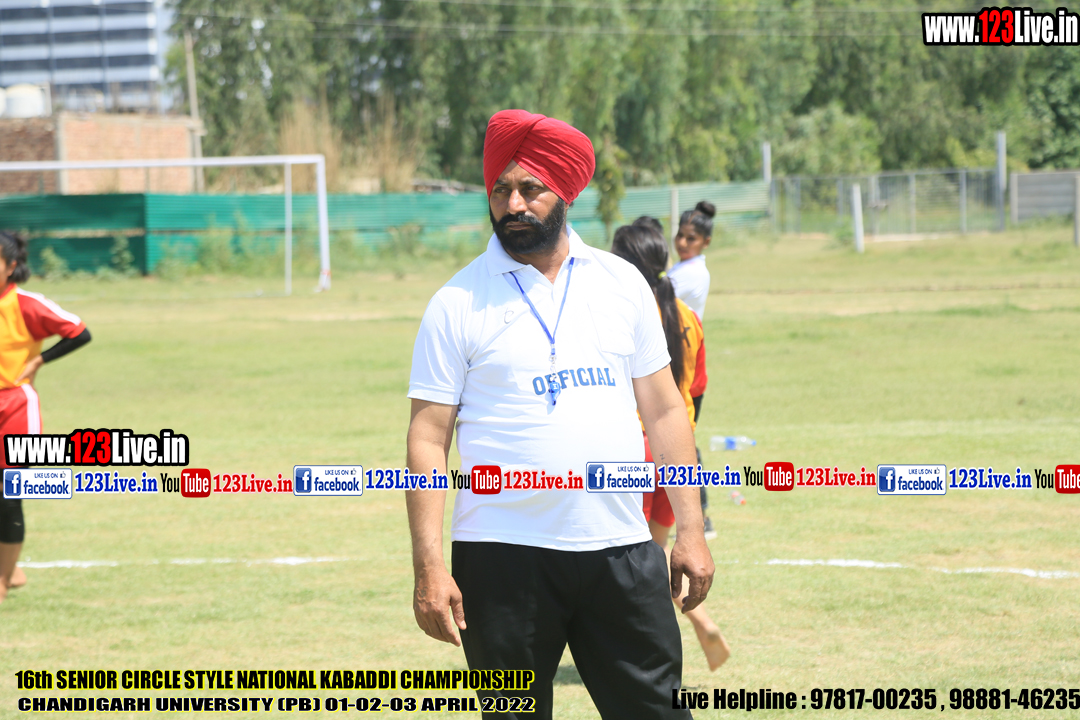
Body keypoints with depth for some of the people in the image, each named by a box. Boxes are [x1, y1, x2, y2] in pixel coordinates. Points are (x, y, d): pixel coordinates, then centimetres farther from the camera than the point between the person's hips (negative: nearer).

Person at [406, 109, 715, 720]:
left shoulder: (621, 283, 10)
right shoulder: (459, 304, 0)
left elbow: (664, 410, 13)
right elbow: (428, 440, -2)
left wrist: (691, 529, 6)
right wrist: (429, 567, -11)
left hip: (622, 549, 2)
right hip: (505, 555, -2)